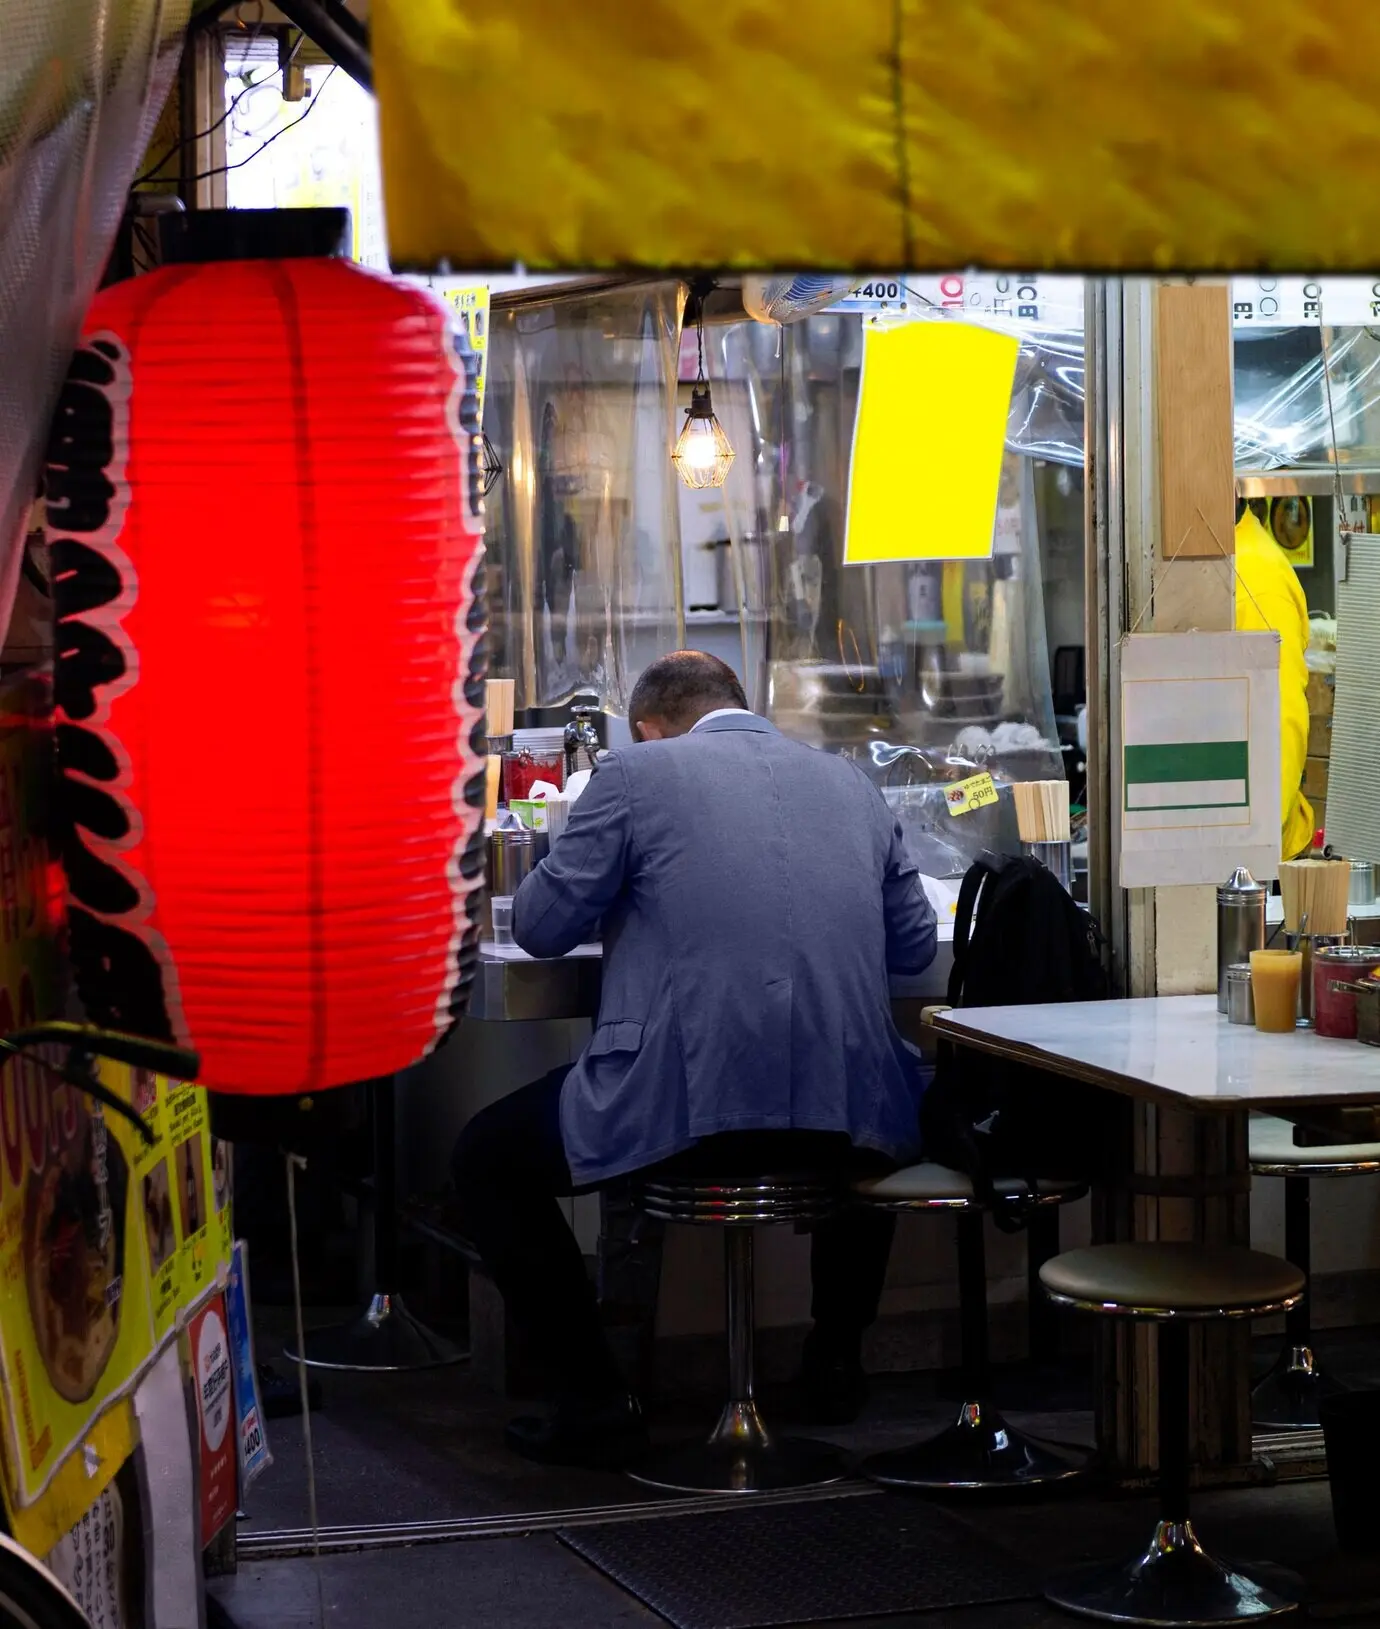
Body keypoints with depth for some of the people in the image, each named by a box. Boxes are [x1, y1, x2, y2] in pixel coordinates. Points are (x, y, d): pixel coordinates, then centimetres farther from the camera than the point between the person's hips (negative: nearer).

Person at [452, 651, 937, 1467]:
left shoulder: (636, 772, 4)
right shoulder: (850, 780, 18)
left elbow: (541, 926, 7)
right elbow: (915, 944, 22)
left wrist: (627, 900, 29)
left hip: (683, 1101, -5)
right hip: (847, 1111, 5)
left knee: (488, 1160, 18)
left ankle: (597, 1400, 12)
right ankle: (837, 1357, 40)